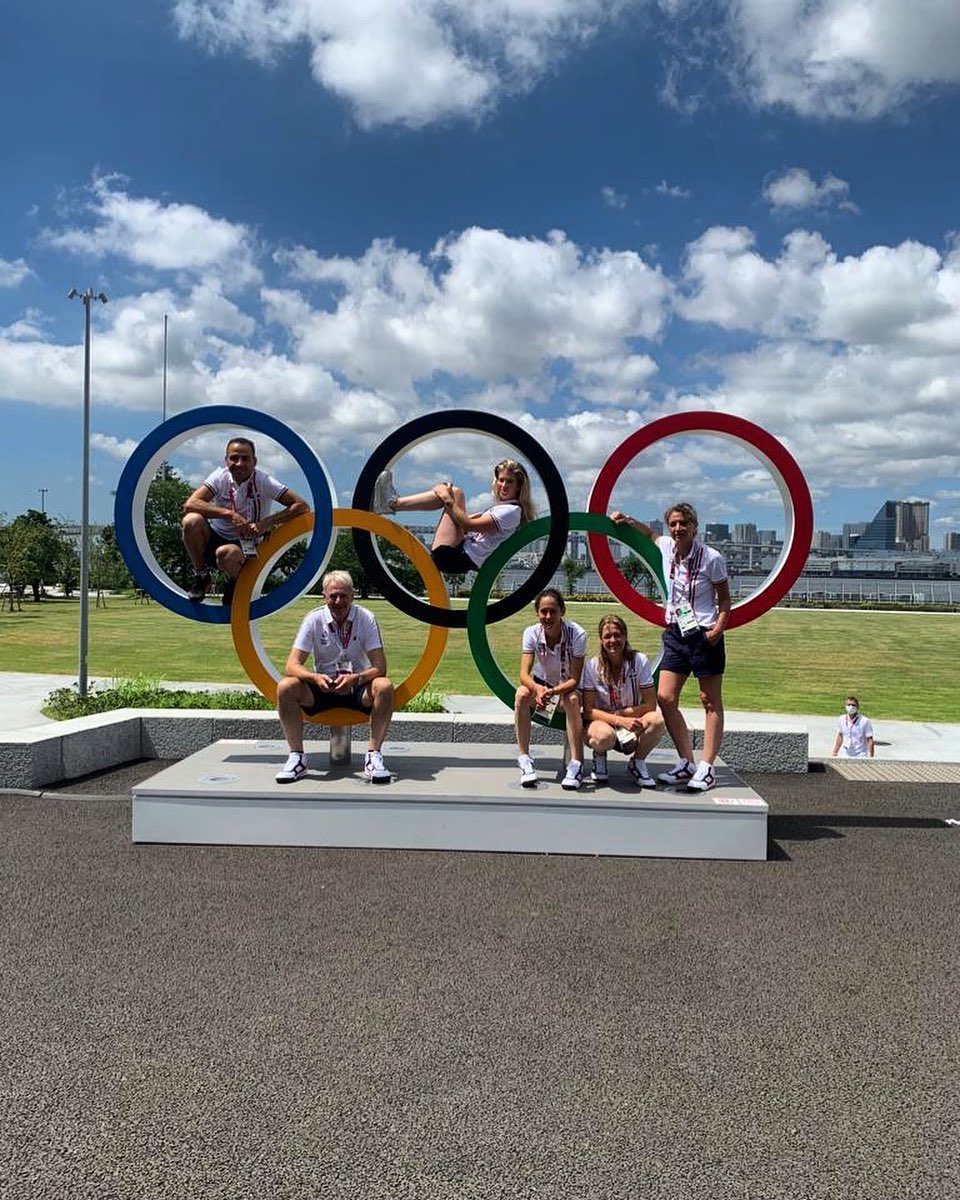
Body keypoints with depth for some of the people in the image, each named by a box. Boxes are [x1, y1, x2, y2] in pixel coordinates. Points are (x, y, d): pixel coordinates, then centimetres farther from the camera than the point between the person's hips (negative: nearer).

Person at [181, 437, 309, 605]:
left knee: (226, 553, -37)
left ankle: (235, 583, 0)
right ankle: (201, 576, -4)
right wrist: (230, 514, -33)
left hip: (246, 547, -3)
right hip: (215, 537, 3)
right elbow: (189, 505, -21)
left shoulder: (263, 481, -12)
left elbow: (302, 506, -18)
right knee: (191, 521, -28)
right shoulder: (220, 476, -8)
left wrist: (266, 522, -28)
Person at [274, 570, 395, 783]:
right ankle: (297, 756, -16)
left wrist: (356, 679, -37)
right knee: (285, 687, -26)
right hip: (323, 686, 1)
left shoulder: (366, 619, -11)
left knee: (384, 686, -32)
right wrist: (315, 678, -35)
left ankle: (374, 755, -22)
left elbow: (380, 668, -16)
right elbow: (292, 666, -13)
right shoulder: (313, 619, -8)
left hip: (358, 687, -1)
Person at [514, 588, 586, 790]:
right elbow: (524, 674, -26)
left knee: (572, 700, -36)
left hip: (568, 687, -2)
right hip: (542, 684, 2)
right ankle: (524, 759, -24)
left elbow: (575, 680, -25)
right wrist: (538, 689, -48)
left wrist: (553, 691, -44)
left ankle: (576, 764, -29)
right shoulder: (532, 633, -18)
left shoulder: (576, 634, -25)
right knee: (521, 694, -30)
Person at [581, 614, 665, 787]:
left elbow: (650, 705, -9)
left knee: (656, 720, -31)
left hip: (631, 723, 1)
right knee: (604, 736, -38)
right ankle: (599, 758, 2)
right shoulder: (593, 666, -10)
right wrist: (620, 721, -25)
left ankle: (637, 763, -1)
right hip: (601, 721, -1)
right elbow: (588, 711, -12)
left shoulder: (639, 661, -9)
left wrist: (618, 713, -15)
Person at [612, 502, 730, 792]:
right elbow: (650, 534, 26)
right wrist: (628, 521, 10)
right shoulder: (667, 547, 1)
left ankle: (706, 769, 6)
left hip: (704, 635, -5)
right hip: (675, 634, 6)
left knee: (711, 702, 3)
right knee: (665, 698, 1)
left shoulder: (711, 558, -12)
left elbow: (724, 599, -4)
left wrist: (719, 627, -18)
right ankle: (686, 763, 12)